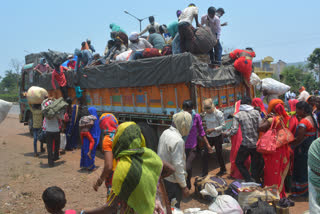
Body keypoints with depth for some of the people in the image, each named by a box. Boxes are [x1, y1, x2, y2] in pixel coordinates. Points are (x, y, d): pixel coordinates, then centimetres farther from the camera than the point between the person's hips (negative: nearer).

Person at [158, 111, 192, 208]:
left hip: (162, 176, 8)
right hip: (172, 181, -8)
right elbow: (178, 165, -25)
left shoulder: (165, 133, 0)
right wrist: (184, 186, -15)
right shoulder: (178, 140, -27)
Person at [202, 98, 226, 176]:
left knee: (219, 154, 9)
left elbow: (223, 125, -16)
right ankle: (204, 173, 8)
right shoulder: (206, 113, 1)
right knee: (204, 154, -1)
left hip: (217, 137, -5)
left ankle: (223, 170, 35)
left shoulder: (218, 113, -16)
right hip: (209, 137, 5)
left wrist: (213, 129, -24)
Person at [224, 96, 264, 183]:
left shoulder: (237, 115, -4)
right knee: (255, 164, 16)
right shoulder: (256, 112, -1)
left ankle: (249, 180, 4)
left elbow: (234, 130, -11)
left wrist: (226, 133, 5)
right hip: (256, 144, 2)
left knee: (239, 162, 14)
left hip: (245, 144, -2)